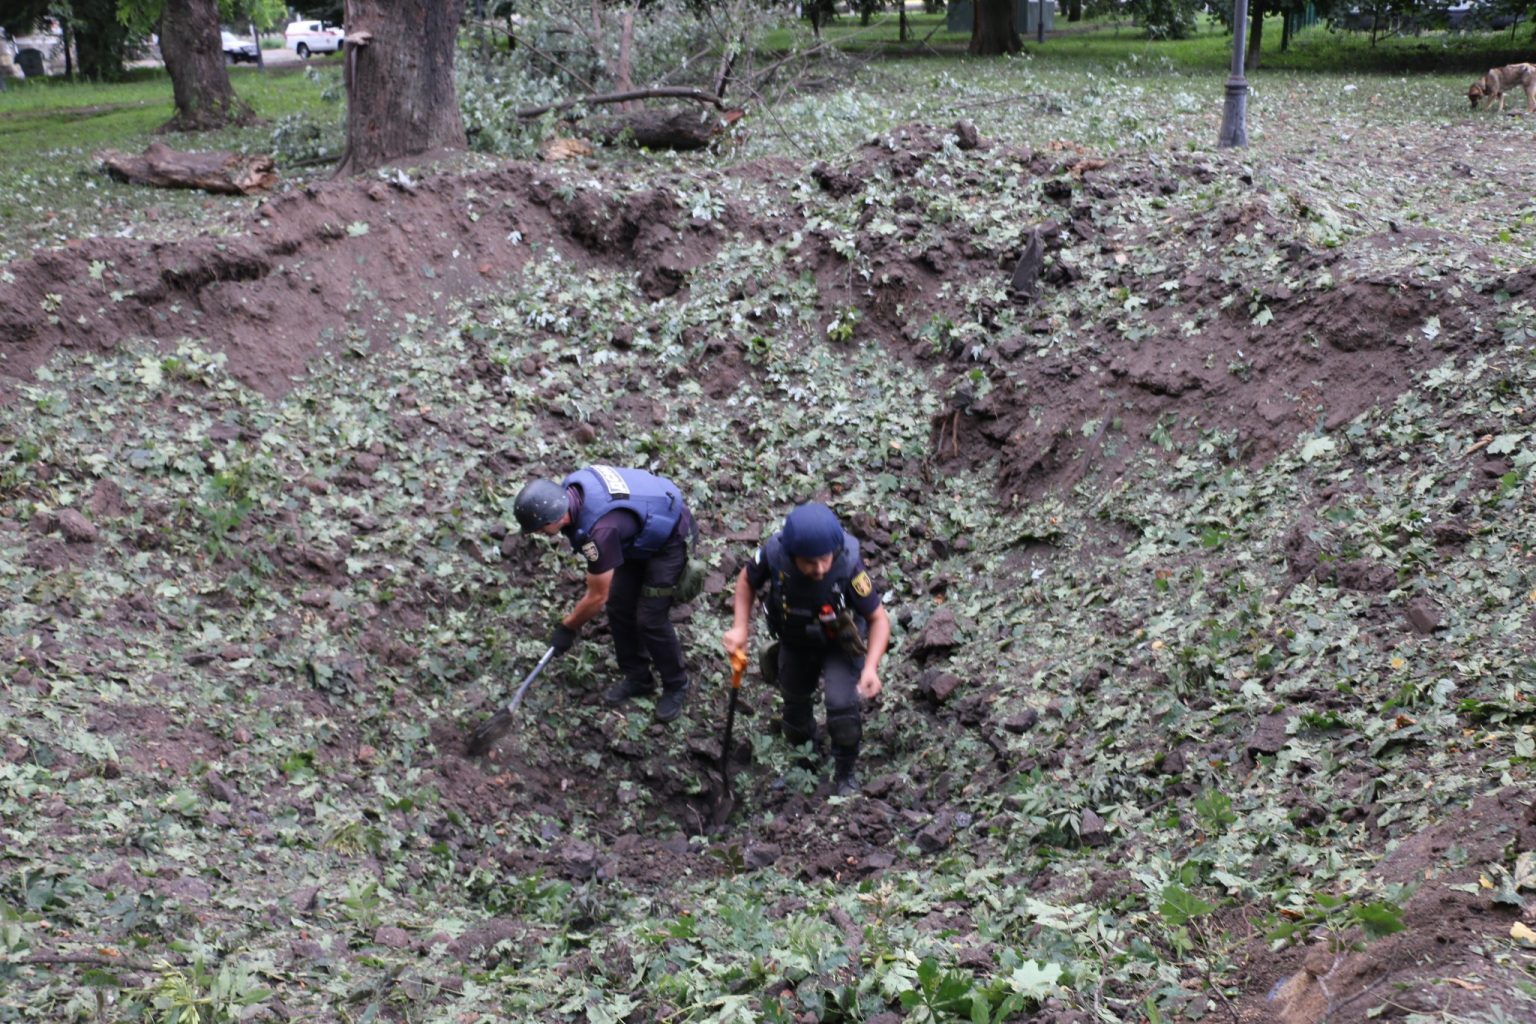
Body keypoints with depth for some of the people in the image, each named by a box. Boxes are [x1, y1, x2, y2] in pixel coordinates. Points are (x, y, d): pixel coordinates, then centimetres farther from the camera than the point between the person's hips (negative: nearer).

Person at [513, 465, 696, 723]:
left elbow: (597, 597, -25)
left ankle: (676, 686, 14)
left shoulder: (600, 530, -39)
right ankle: (637, 677, 25)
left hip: (671, 536, -9)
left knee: (650, 618, -7)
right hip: (643, 528, 9)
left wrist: (567, 627, -9)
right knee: (619, 605, 8)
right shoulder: (568, 488, -17)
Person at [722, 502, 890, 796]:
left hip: (839, 645, -3)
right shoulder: (774, 553, -32)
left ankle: (846, 775, 5)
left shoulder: (849, 565, -37)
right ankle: (803, 743, 59)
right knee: (795, 701, 22)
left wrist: (871, 667, -38)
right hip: (795, 643, 3)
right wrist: (740, 627, -20)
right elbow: (747, 581, -8)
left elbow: (879, 619, -25)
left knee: (842, 705, -23)